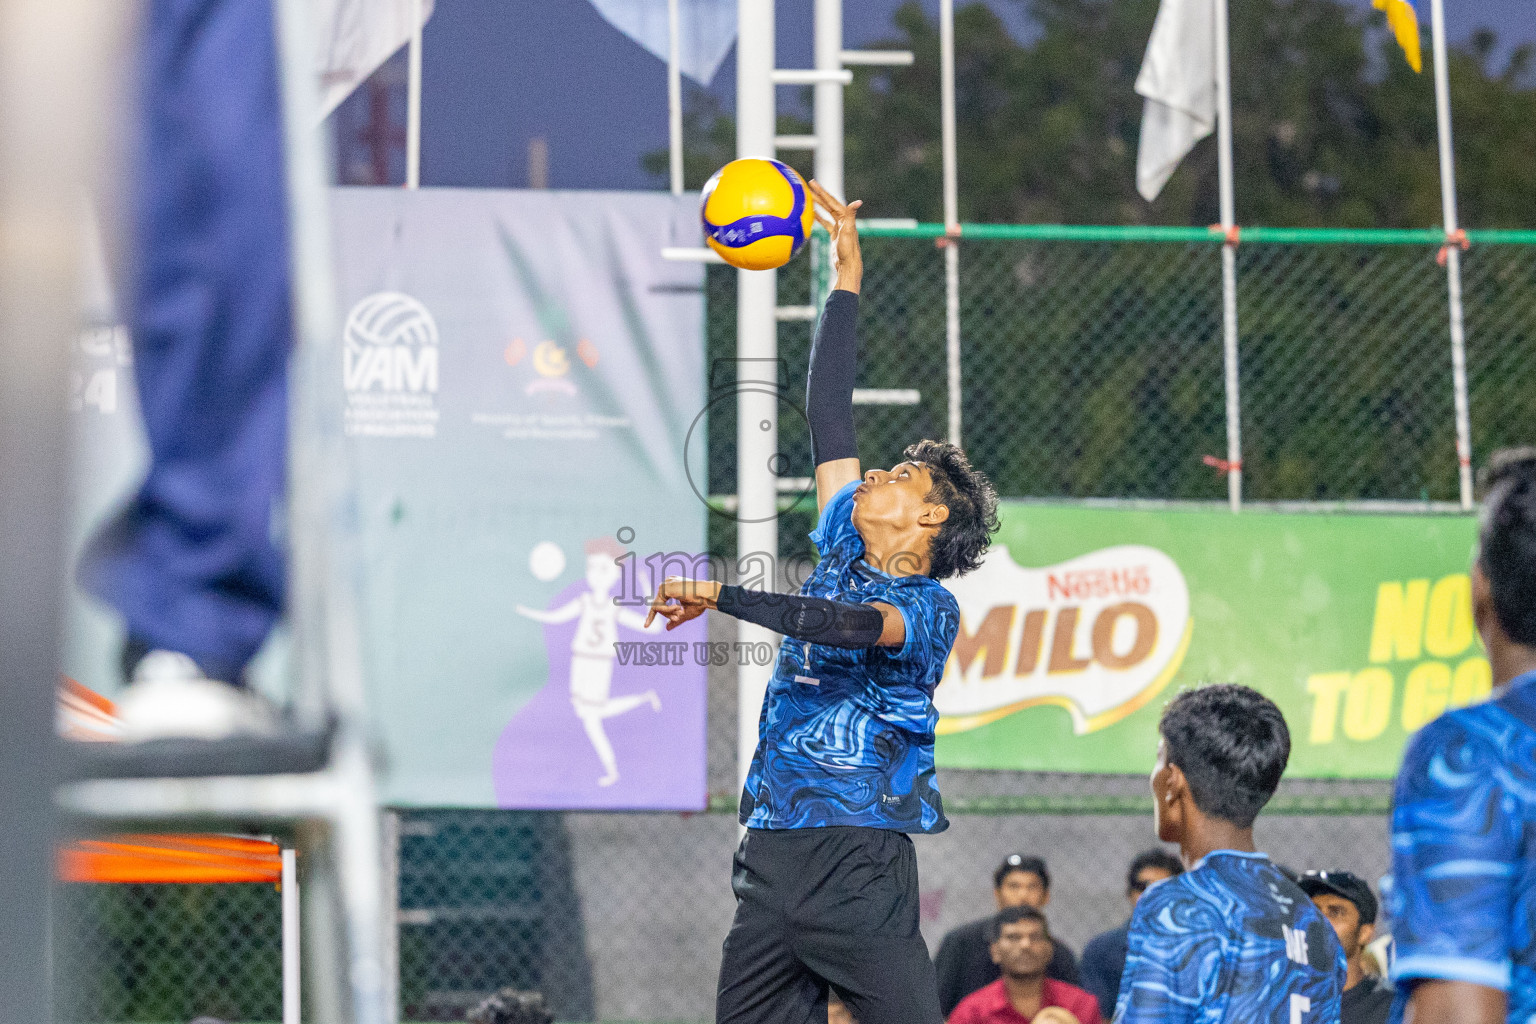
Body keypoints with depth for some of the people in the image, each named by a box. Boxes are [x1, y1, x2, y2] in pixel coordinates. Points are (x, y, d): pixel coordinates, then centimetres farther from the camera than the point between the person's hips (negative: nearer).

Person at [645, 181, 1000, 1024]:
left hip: (858, 866, -7)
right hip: (770, 856, 7)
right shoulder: (845, 553, 16)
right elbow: (829, 417, 18)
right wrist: (847, 277, 19)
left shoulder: (930, 607, -3)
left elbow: (853, 627, -24)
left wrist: (719, 596, -25)